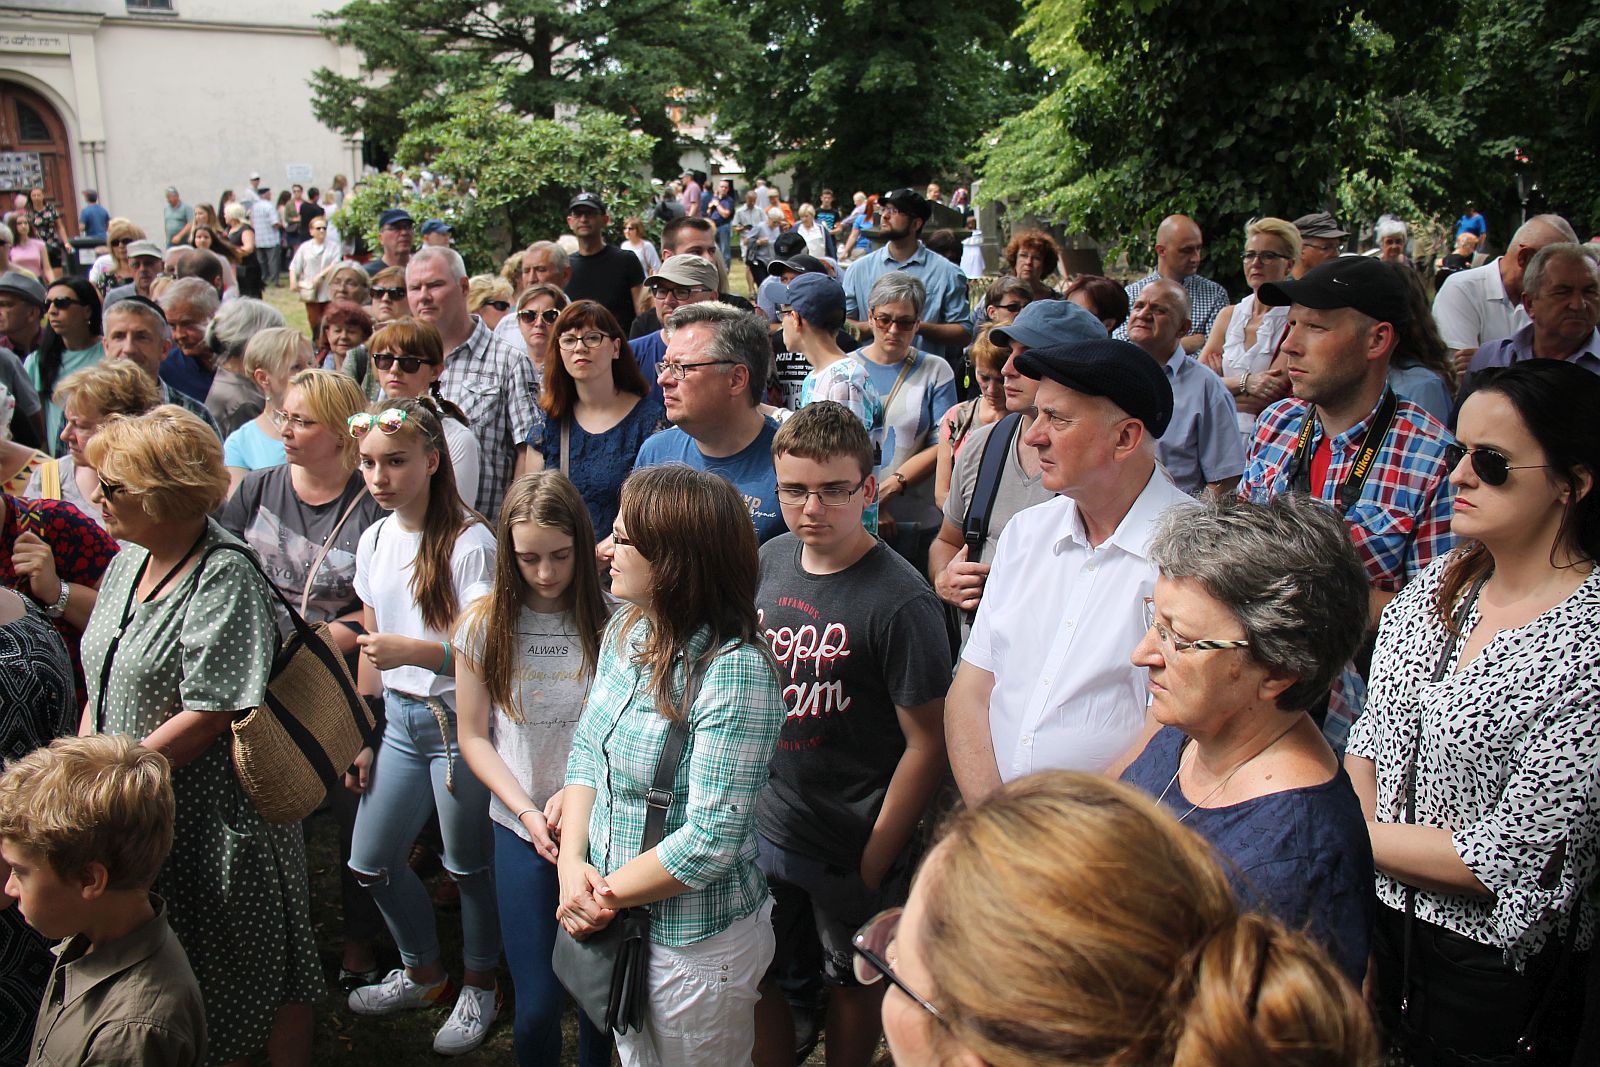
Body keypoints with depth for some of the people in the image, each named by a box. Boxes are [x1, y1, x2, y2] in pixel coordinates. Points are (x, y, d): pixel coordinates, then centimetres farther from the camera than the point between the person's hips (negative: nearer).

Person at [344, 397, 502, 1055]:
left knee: (469, 867, 7)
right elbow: (371, 647, 13)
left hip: (457, 722, -7)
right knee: (370, 863, 15)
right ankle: (422, 974, 39)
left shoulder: (469, 542, -16)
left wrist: (413, 650, -35)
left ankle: (479, 988, 31)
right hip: (400, 721, 7)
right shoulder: (373, 540, 5)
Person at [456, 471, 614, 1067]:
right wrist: (528, 812, -10)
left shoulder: (612, 621, -8)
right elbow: (473, 737, 1)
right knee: (539, 1005, 1)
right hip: (521, 832, 1)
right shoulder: (484, 624, -3)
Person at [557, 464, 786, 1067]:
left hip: (694, 944, -7)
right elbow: (586, 750, 5)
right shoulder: (628, 632, -2)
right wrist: (572, 863, -9)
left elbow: (710, 840, -27)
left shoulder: (734, 673, -27)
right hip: (616, 925, 7)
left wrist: (604, 897, -16)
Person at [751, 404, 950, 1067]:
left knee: (852, 983, 17)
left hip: (853, 849, -5)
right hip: (762, 832, 5)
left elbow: (926, 743, -17)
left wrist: (874, 862, -14)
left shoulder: (902, 601, -21)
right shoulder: (769, 562, -2)